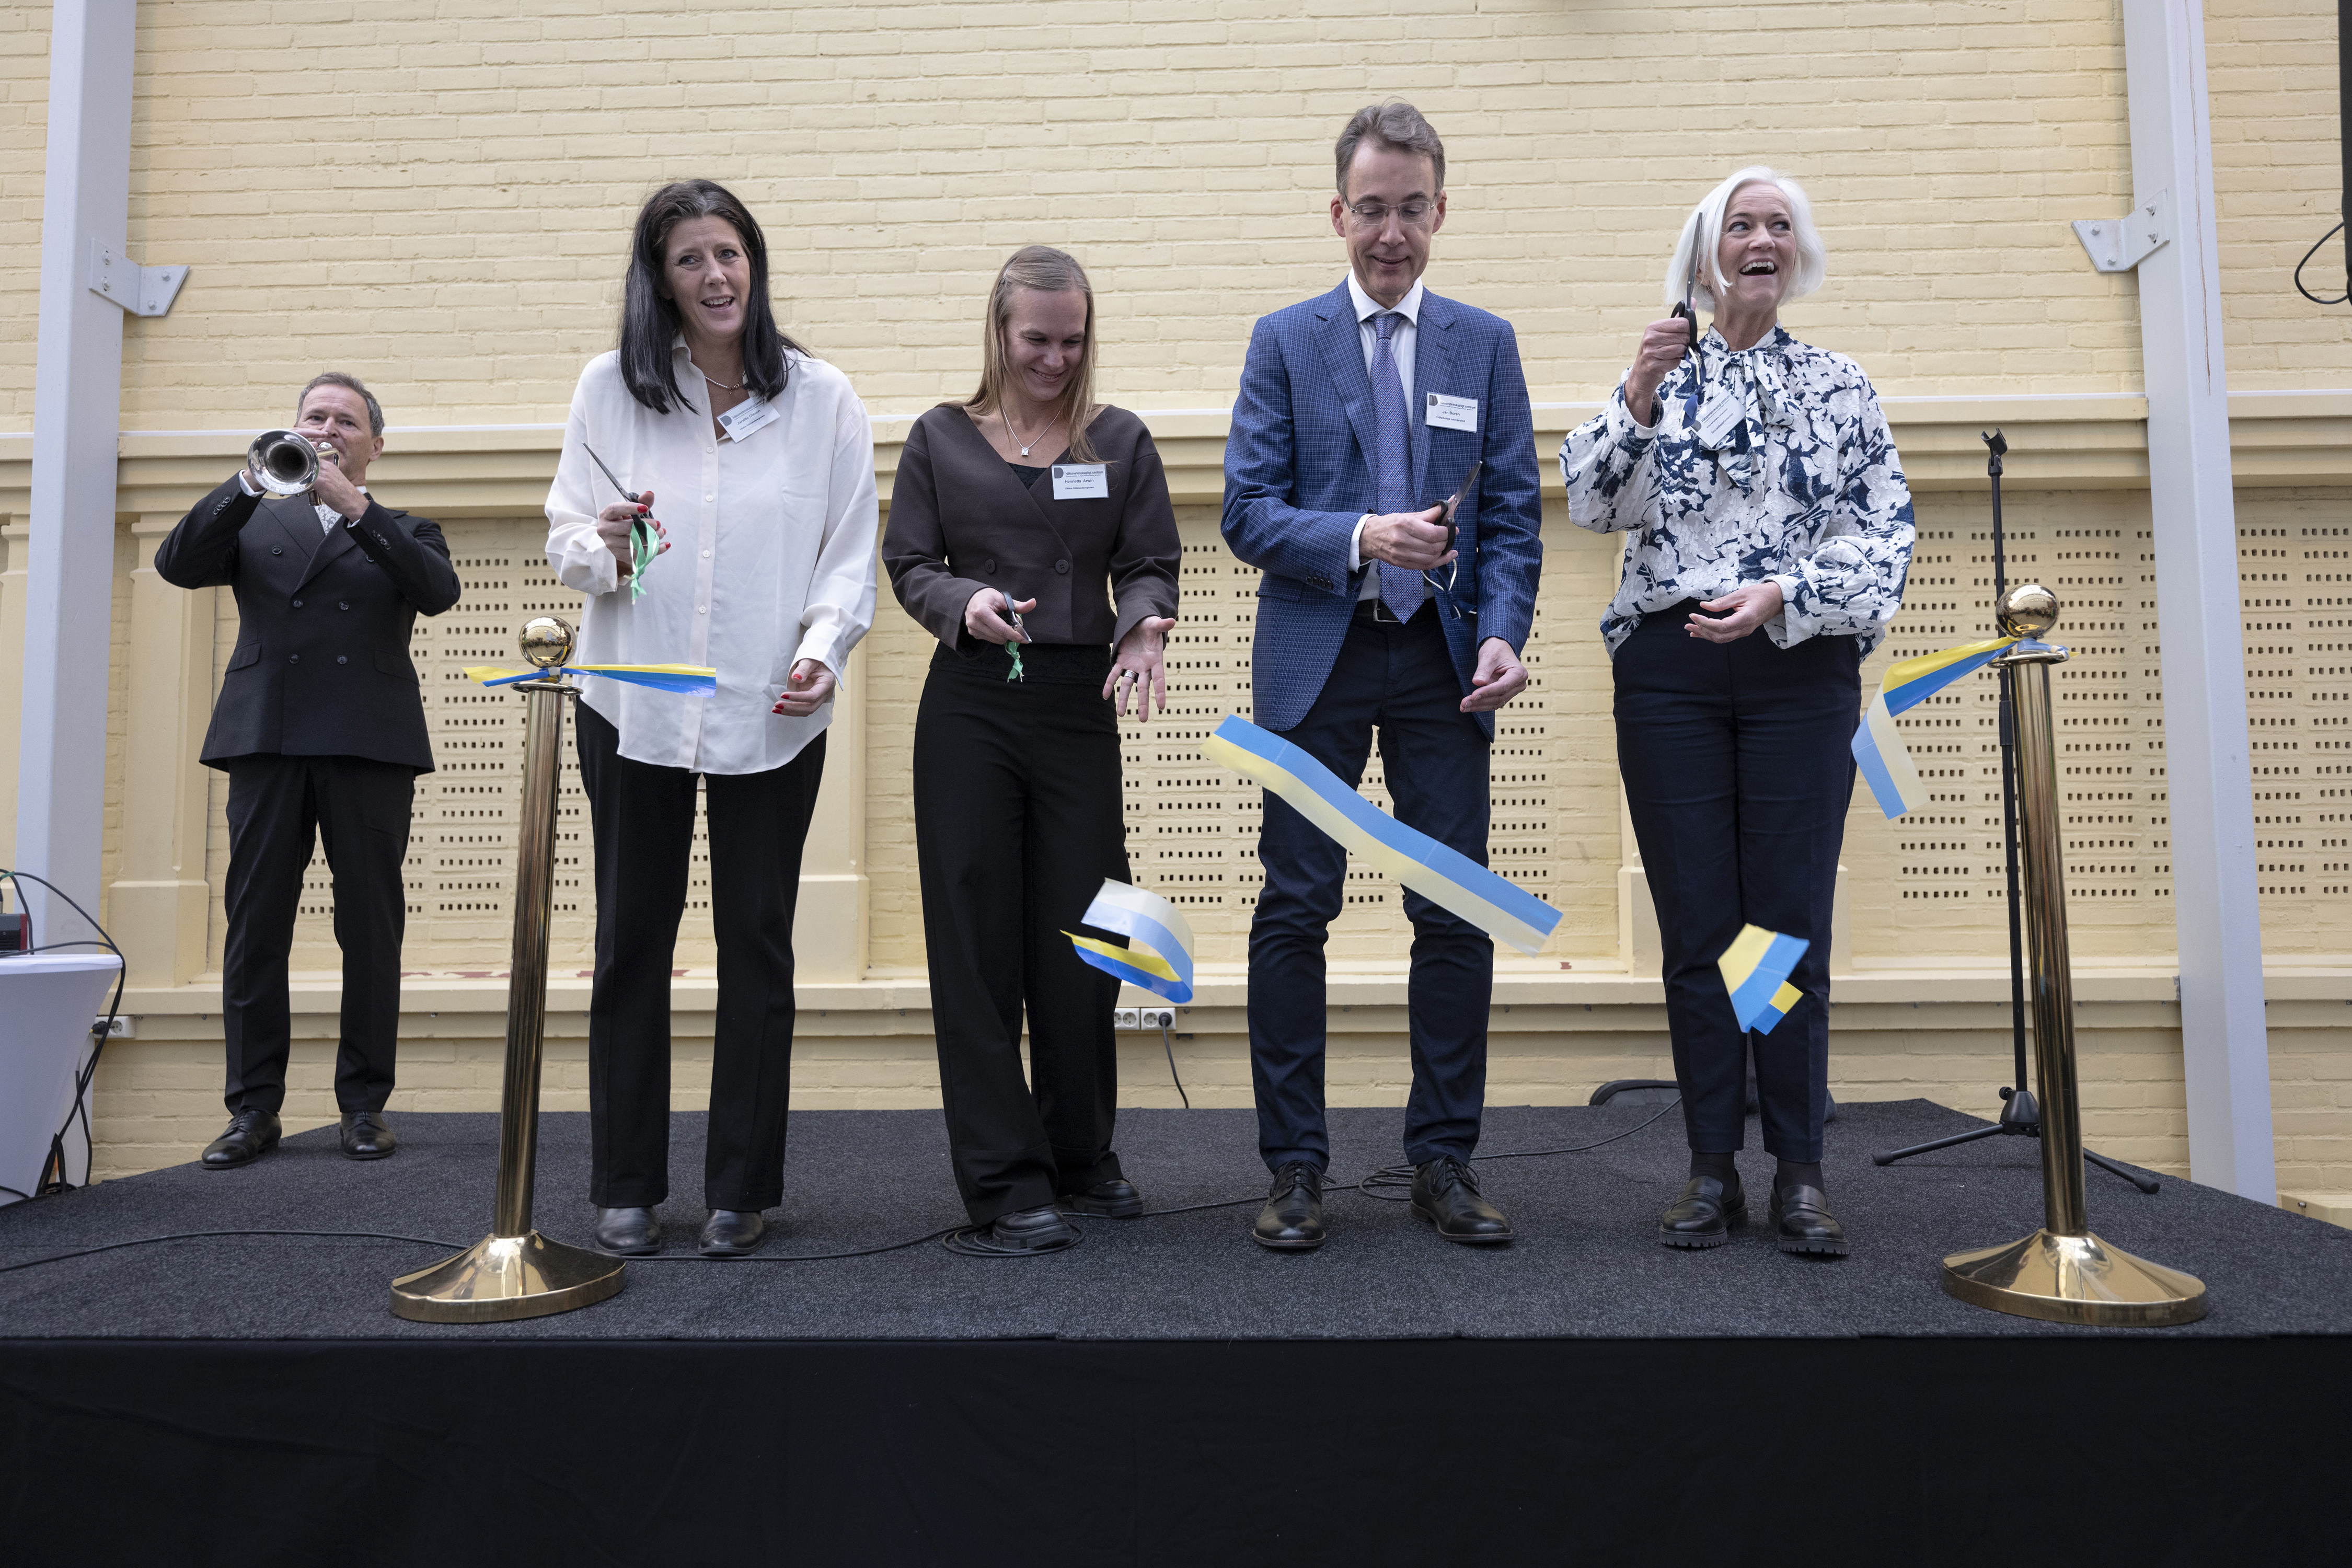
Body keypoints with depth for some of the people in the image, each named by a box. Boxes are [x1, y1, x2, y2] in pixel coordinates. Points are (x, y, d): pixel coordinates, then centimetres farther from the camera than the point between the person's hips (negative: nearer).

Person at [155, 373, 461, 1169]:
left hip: (369, 743, -1)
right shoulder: (255, 522, 20)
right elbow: (176, 564, 3)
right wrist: (251, 483, -8)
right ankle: (253, 1107, 7)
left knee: (372, 927, -1)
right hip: (267, 737, 1)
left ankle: (365, 1102, 7)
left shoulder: (403, 531, 16)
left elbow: (439, 590, -5)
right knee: (254, 924, 0)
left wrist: (356, 508, -11)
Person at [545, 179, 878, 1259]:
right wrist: (605, 552, -18)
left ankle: (741, 1190, 18)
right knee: (630, 944, 8)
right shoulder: (610, 388, 3)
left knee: (757, 946, 5)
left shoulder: (821, 398, 1)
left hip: (770, 713, -1)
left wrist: (824, 646, -16)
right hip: (633, 704, 1)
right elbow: (564, 539, 5)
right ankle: (625, 1188, 21)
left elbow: (851, 553, 0)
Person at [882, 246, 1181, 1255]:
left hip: (1079, 707, 1)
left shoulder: (1120, 440, 10)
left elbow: (1152, 564, 7)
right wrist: (962, 602, -14)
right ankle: (1005, 1184, 6)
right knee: (977, 938, -2)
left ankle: (1081, 1155, 24)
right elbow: (907, 565, 7)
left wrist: (1144, 626, -15)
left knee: (1081, 934, 3)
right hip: (968, 707, 0)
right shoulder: (941, 439, 9)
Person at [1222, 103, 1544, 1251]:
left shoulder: (1486, 345, 12)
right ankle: (1294, 1168, 11)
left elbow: (1512, 518, 7)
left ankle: (1443, 1160, 16)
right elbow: (1247, 514, -1)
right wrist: (1358, 538, -18)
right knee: (1294, 911, -1)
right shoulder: (1284, 341, 7)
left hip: (1442, 661, 2)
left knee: (1457, 911, 2)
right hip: (1319, 659, -1)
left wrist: (1501, 634, -9)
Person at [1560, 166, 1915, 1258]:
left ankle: (1799, 1173, 9)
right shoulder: (1660, 379, 11)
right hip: (1669, 669, 0)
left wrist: (1782, 595, -13)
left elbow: (1885, 534, 3)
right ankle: (1713, 1169, 11)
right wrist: (1637, 399, -15)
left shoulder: (1840, 386, 11)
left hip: (1801, 670, 0)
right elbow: (1593, 505, -2)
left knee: (1794, 924, -2)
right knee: (1696, 928, 2)